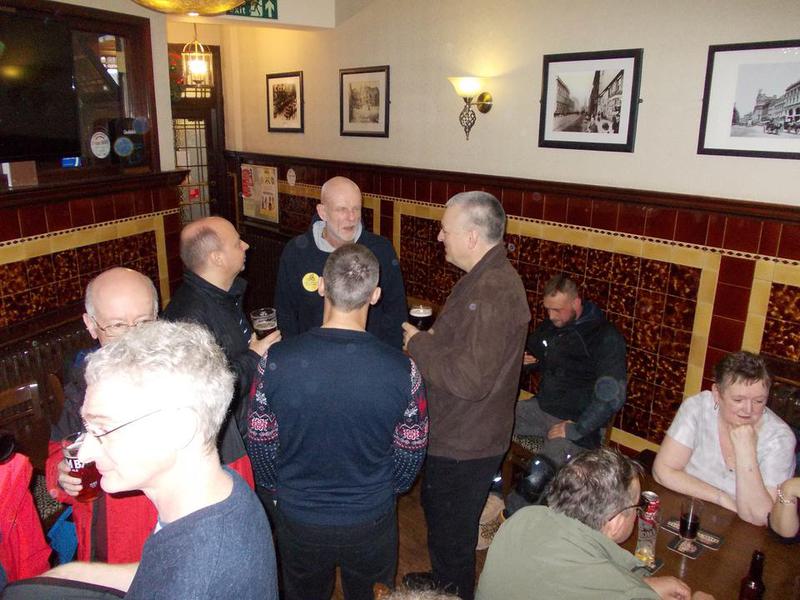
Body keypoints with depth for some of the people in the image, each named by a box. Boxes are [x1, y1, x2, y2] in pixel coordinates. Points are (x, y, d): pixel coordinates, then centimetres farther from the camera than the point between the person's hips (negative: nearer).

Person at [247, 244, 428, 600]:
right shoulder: (403, 370, -22)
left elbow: (260, 443, -9)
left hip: (299, 519, 1)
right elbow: (412, 452, -8)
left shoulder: (277, 361, -22)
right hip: (372, 519, 0)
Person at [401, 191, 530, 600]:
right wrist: (433, 338, 5)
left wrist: (419, 345, -20)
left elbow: (470, 378, -33)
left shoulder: (491, 292, -29)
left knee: (451, 532, 11)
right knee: (439, 513, 30)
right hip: (459, 433, 11)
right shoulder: (489, 277, 5)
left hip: (464, 446, -11)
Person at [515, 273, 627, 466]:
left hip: (577, 420, -7)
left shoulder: (606, 336, -15)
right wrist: (523, 360, 0)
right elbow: (533, 354, 25)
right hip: (541, 407, 7)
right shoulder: (551, 325, 7)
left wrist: (578, 430, -22)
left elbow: (612, 395, -22)